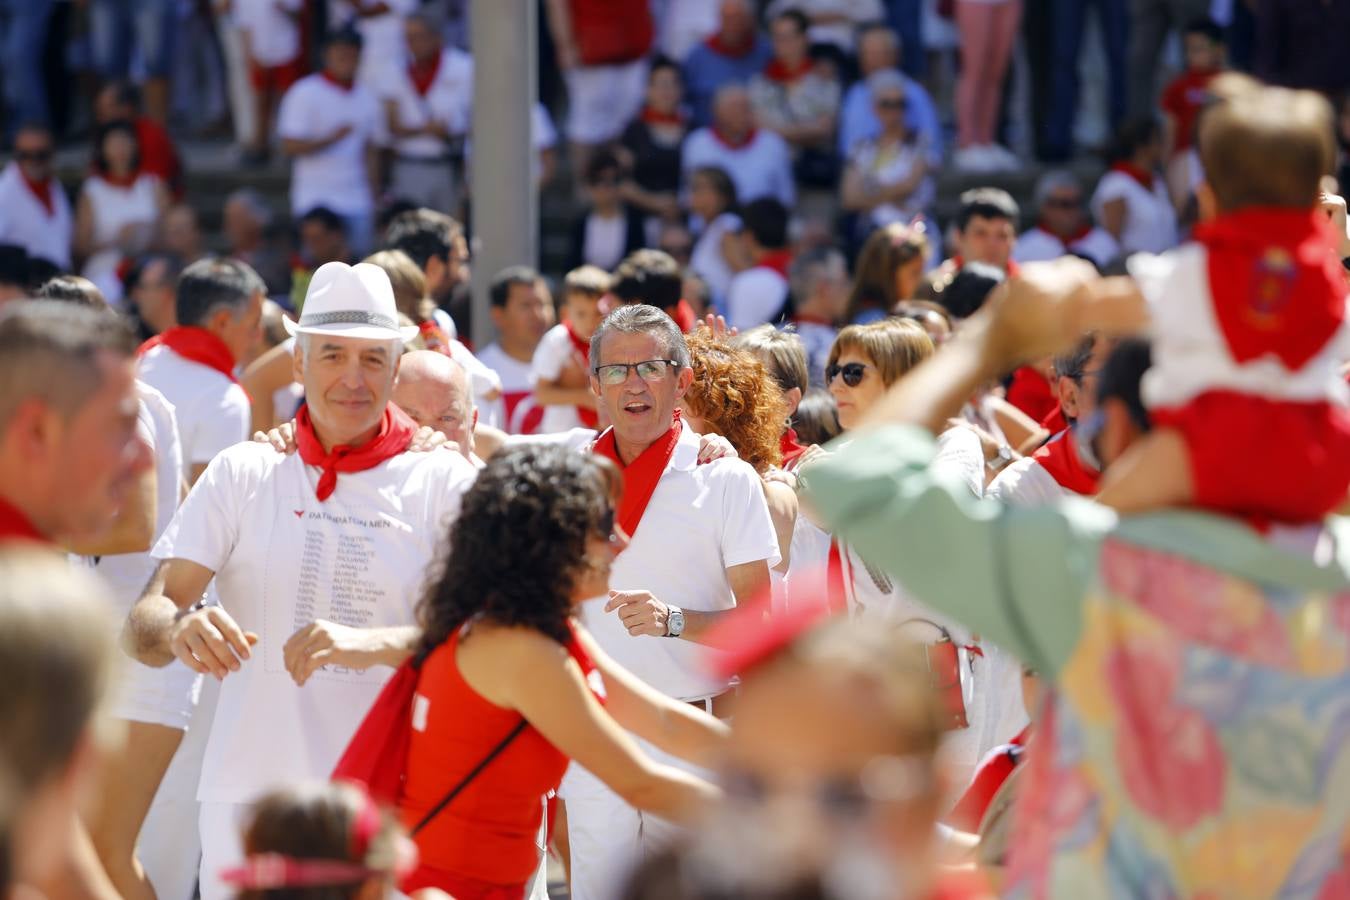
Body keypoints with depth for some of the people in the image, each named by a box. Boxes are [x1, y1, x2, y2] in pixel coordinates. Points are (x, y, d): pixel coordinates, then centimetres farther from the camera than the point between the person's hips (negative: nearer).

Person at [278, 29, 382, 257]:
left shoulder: (365, 99, 12)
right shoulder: (305, 94, -5)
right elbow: (289, 146, -10)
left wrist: (373, 199, 10)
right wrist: (331, 138, -20)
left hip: (356, 203, 5)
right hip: (316, 202, -5)